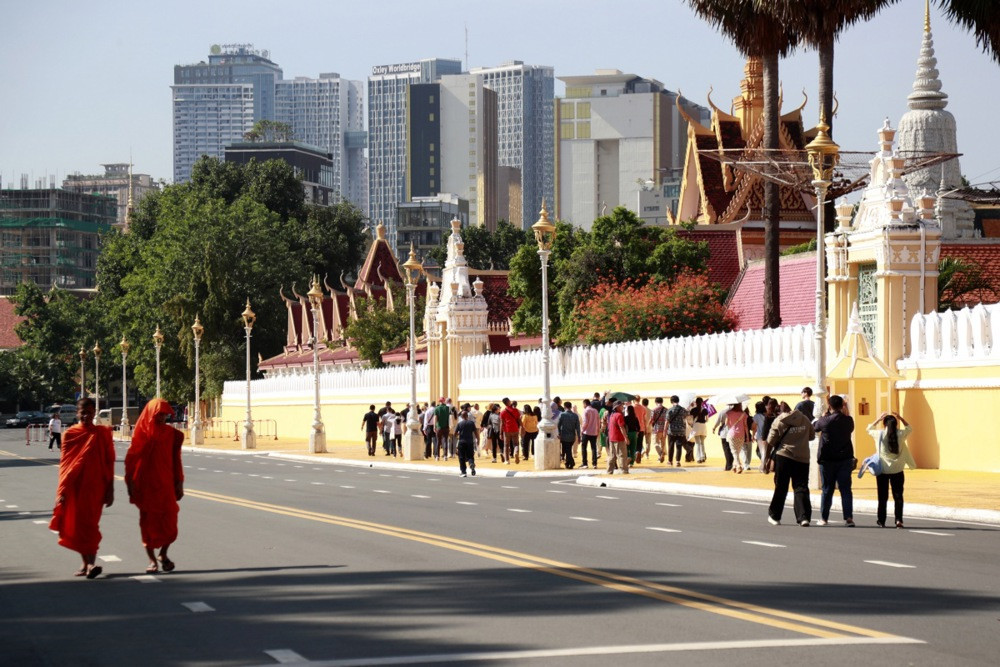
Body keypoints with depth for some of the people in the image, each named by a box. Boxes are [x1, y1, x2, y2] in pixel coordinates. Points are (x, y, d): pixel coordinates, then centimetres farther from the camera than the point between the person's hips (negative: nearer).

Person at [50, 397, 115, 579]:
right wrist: (62, 490, -1)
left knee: (88, 524, -13)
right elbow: (64, 463, 4)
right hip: (74, 487, 2)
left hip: (94, 488, -2)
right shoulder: (70, 434, 5)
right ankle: (87, 563, 17)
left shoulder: (102, 434, 2)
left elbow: (109, 463, 3)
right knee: (76, 525, 6)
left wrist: (110, 490, -1)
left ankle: (90, 563, -19)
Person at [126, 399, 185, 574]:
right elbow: (131, 459, -2)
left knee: (169, 520, -2)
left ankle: (163, 554, 19)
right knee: (148, 521, 1)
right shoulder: (141, 433, -2)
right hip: (145, 485, -2)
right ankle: (152, 560, 8)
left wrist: (179, 484, 7)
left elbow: (176, 460, 8)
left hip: (166, 484, 2)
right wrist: (131, 485, -7)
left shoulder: (172, 433, 5)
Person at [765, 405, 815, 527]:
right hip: (802, 458, 1)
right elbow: (812, 435, 15)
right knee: (801, 488, 2)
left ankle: (774, 516, 21)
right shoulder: (805, 420, 3)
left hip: (783, 457, -1)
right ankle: (804, 516, -12)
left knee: (780, 488, 10)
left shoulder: (778, 421, -3)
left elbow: (770, 442, -2)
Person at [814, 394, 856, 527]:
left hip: (827, 460, -1)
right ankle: (848, 517, -9)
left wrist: (824, 414, 20)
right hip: (845, 459, 1)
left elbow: (815, 427, 9)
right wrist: (846, 413, 16)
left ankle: (824, 518, 13)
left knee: (827, 490, 8)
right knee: (845, 489, 1)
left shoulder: (825, 421, -10)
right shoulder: (848, 420, -4)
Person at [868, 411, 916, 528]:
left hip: (882, 470, 0)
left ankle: (881, 521, 13)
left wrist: (878, 419, 14)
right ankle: (898, 520, -1)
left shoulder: (880, 434, -7)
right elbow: (909, 429, 17)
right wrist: (901, 418, 14)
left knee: (883, 497, 8)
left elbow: (869, 429, 13)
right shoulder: (901, 434, -4)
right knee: (898, 496, 7)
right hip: (897, 470, 0)